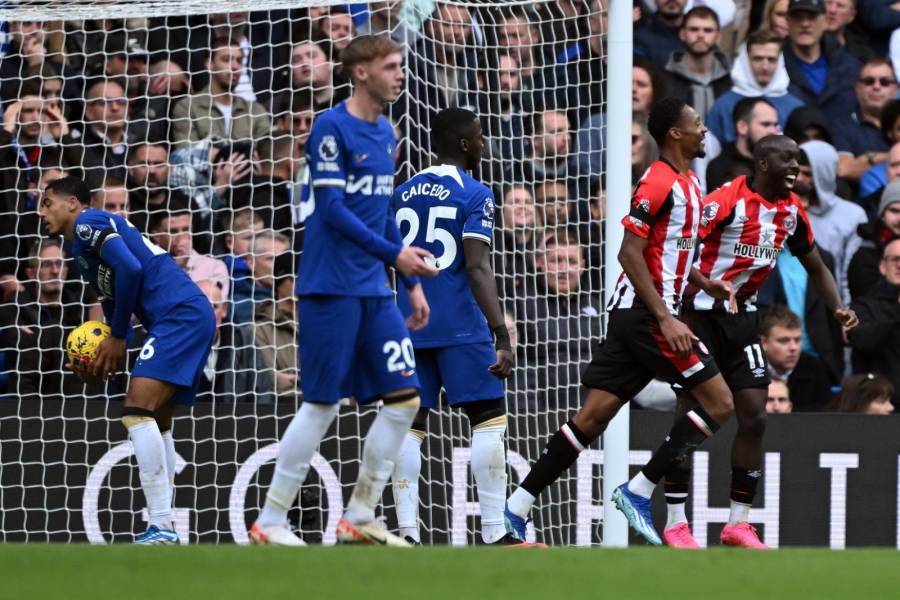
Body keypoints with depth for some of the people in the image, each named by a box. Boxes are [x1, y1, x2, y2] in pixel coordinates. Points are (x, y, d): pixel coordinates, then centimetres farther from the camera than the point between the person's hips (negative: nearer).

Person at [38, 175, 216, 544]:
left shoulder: (88, 222, -1)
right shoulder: (83, 254, 29)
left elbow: (129, 267, -17)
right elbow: (116, 315, 32)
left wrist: (118, 338, -8)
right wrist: (102, 360, 12)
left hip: (180, 314, -11)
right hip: (193, 319, 11)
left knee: (137, 412, -18)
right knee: (156, 423, 16)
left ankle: (161, 528, -25)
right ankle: (162, 529, 16)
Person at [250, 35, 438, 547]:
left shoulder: (385, 134, 14)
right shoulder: (332, 129, -10)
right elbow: (332, 208, -17)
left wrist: (412, 283, 18)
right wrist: (394, 253, -22)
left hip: (375, 291, 8)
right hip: (332, 288, -8)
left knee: (405, 398, 2)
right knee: (322, 404, -6)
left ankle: (360, 518, 11)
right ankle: (271, 521, 4)